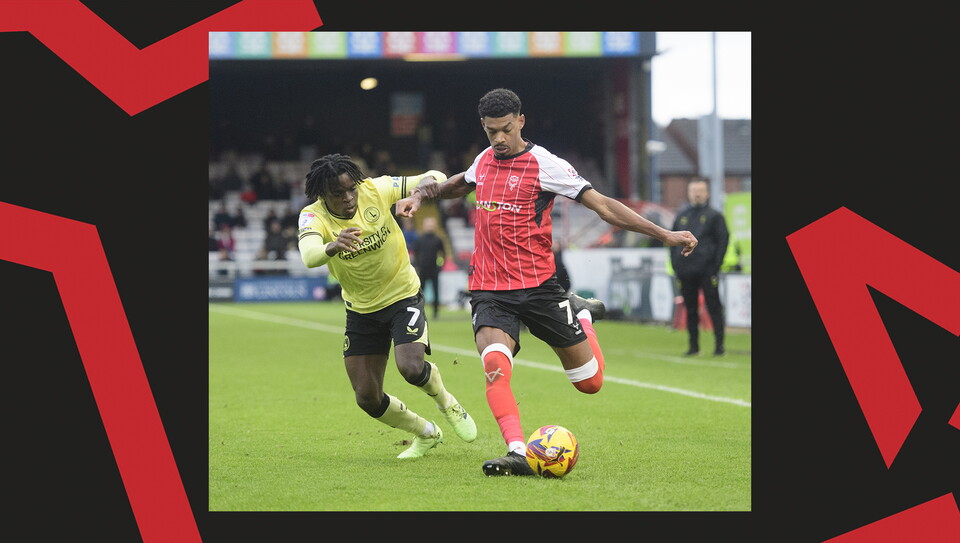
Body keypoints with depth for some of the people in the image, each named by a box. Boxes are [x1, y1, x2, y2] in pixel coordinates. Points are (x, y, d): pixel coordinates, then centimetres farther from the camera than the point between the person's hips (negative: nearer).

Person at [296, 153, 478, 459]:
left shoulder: (375, 190, -17)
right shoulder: (313, 217, -20)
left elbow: (436, 179, -7)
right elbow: (309, 256, -43)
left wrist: (429, 182, -32)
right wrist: (333, 247, -65)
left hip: (403, 296, -2)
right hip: (361, 311, 2)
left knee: (411, 367, -27)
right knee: (367, 399, 0)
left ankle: (447, 403, 8)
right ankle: (426, 434, 27)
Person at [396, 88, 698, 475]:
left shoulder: (544, 164, -8)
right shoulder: (484, 160, 9)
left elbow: (603, 206, -8)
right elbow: (457, 185, 35)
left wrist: (665, 235, -14)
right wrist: (420, 195, 17)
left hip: (537, 286, -3)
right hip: (489, 291, 3)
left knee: (590, 382, 6)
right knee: (495, 367, -28)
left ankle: (582, 314, 36)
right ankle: (518, 454, -36)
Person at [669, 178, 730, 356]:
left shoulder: (714, 216, 2)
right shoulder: (681, 216, 14)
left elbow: (723, 241, -1)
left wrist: (715, 266, -9)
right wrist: (675, 266, 6)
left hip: (707, 271, -4)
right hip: (686, 273, 4)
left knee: (714, 307, -4)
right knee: (690, 309, 7)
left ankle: (719, 345, -2)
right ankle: (693, 345, 12)